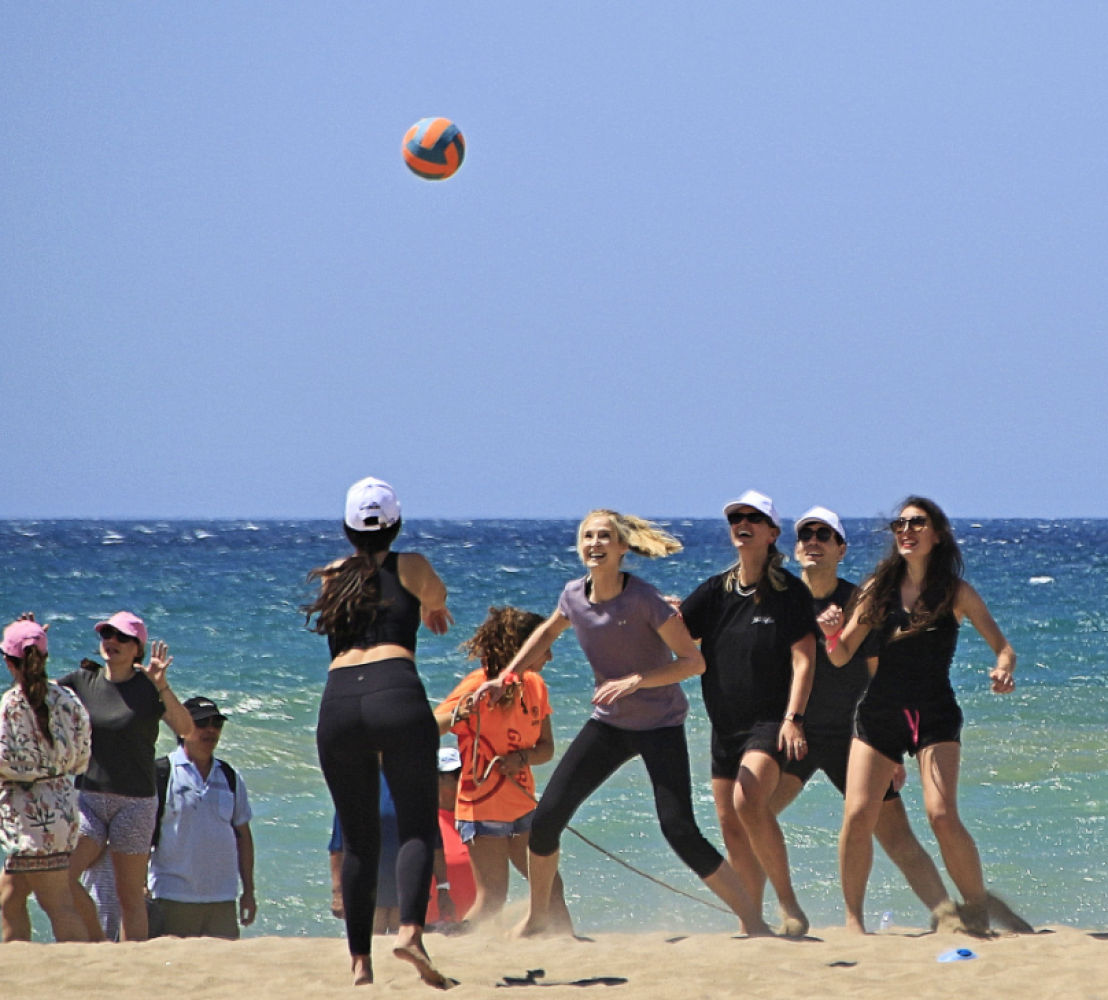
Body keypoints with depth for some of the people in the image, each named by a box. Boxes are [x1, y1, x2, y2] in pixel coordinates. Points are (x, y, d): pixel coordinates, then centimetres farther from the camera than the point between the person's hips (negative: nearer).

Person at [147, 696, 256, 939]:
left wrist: (248, 891, 14)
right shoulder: (160, 774, -2)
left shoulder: (230, 777, 13)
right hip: (174, 899, -4)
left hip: (222, 900, 4)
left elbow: (243, 835, 17)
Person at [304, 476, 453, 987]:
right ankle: (410, 930, -27)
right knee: (417, 825, -3)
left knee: (358, 838, 10)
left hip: (338, 701, 3)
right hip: (396, 693, -3)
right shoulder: (410, 567, 15)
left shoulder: (331, 577, 23)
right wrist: (434, 610, 63)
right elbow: (437, 599, 37)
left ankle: (360, 960, 4)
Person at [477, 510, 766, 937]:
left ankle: (754, 922, -10)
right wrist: (504, 678, 17)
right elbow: (548, 631, 20)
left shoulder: (643, 599, -21)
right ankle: (537, 916, 20)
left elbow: (694, 661, -19)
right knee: (546, 817, -2)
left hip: (660, 725, -5)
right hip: (608, 724, 5)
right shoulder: (575, 595, -4)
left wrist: (634, 681, -29)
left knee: (679, 831, -18)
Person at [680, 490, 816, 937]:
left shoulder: (790, 592, -4)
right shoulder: (715, 591, 10)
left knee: (749, 802, -28)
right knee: (730, 823, 5)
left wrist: (793, 719, -18)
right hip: (725, 724, 6)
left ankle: (787, 901, -18)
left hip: (771, 720, -6)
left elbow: (803, 660, -8)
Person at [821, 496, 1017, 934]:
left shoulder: (956, 593, 2)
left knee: (941, 815, -17)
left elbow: (1002, 646, 2)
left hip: (935, 714, -2)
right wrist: (833, 632, -14)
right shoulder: (879, 587, 7)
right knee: (858, 815, -11)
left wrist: (1003, 669, -21)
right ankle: (853, 919, 1)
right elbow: (841, 656, 8)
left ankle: (980, 913, -2)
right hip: (879, 713, 2)